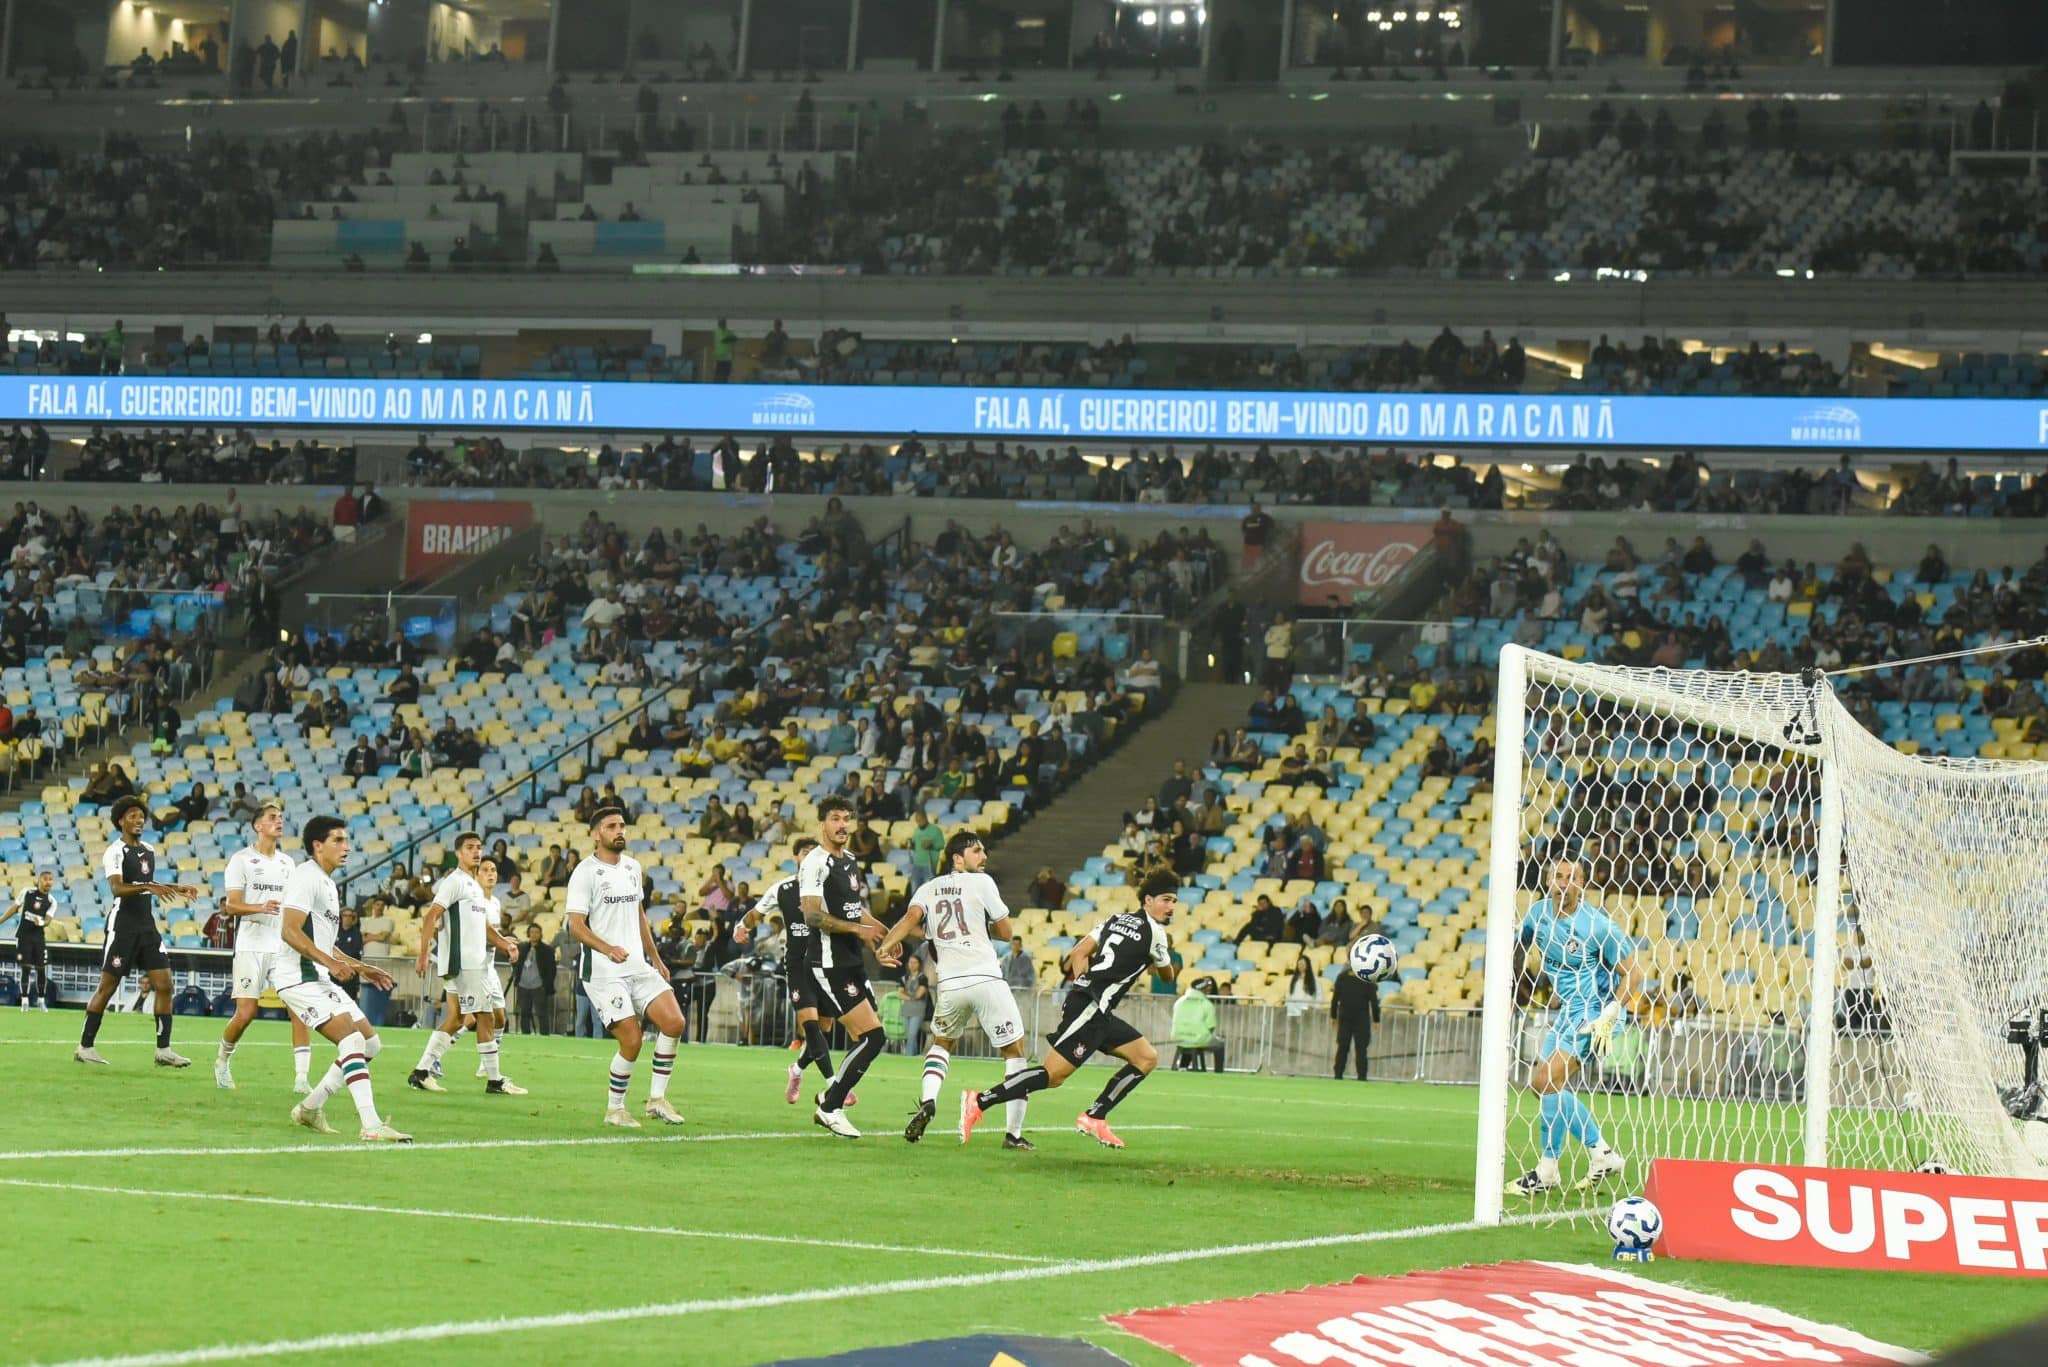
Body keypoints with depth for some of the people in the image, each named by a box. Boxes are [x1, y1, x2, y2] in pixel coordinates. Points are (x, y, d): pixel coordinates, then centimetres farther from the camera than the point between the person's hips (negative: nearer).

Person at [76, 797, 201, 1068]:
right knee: (107, 987, -2)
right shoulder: (115, 852, -10)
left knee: (164, 985, -2)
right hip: (123, 927, -7)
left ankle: (163, 1050, 0)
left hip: (148, 927, 7)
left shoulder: (149, 850, 14)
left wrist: (176, 889, 25)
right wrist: (148, 887, -38)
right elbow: (117, 888, -26)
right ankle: (84, 1047, 8)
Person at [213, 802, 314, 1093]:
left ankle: (301, 1079, -13)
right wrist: (261, 908, -25)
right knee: (246, 1012, -6)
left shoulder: (287, 862, 15)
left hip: (284, 946, 4)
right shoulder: (242, 859, -1)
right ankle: (223, 1060, 22)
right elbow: (232, 905, -8)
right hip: (251, 946, -4)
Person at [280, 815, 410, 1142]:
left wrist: (359, 968, 26)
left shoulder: (327, 883, 22)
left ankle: (310, 1109, 16)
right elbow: (289, 931, -22)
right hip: (297, 976, -10)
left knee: (370, 1042, 8)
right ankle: (371, 1126, -29)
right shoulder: (307, 877, -11)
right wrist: (329, 961, -30)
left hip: (319, 977, 10)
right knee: (352, 1039, -22)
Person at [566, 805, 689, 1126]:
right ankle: (614, 1110, 7)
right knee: (631, 1041, -12)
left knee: (674, 1022, -9)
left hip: (639, 967, 7)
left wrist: (656, 959, 25)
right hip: (603, 971, -7)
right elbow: (575, 926, -14)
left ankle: (657, 1099, 2)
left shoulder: (632, 867, 15)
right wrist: (608, 949, -30)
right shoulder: (585, 872, -8)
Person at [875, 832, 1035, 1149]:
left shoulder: (928, 889, 15)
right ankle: (1013, 1133, 2)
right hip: (986, 979, -4)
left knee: (941, 1043, 29)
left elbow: (912, 917, -6)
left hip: (949, 984, 4)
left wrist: (886, 945, -11)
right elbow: (1005, 931, 9)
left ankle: (927, 1100, 3)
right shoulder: (981, 882, 4)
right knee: (1015, 1052, 8)